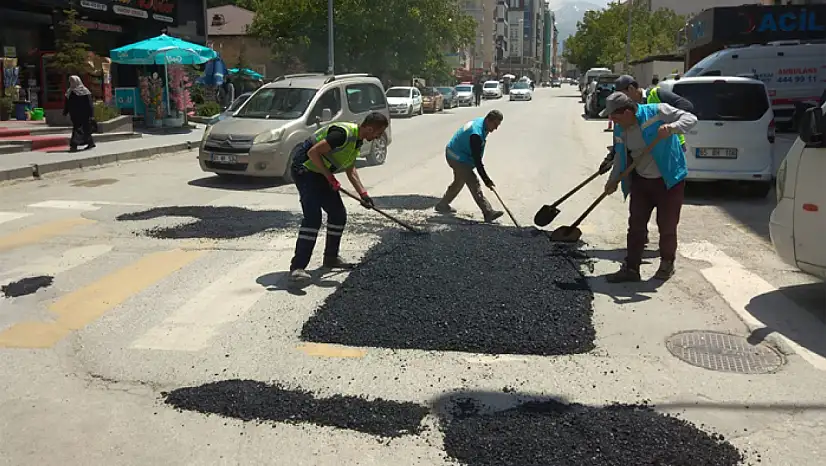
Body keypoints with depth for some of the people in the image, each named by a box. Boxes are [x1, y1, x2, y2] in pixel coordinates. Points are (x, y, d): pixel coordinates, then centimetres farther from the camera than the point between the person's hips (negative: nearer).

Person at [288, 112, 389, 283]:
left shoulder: (357, 140, 8)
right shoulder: (343, 133, -25)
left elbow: (351, 170, 17)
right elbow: (313, 152, -27)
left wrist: (363, 193, 10)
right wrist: (329, 177, -22)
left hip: (321, 173, 10)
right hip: (304, 168, -10)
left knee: (339, 214, 12)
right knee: (313, 217, -20)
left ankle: (331, 257, 27)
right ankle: (297, 267, -19)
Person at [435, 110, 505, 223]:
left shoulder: (479, 122, -1)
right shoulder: (476, 134, -31)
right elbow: (477, 160, -29)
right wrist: (487, 180, -25)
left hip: (455, 155, 11)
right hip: (458, 158, -11)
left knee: (459, 182, 23)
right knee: (474, 184, -12)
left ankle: (442, 205, 36)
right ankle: (489, 213, -12)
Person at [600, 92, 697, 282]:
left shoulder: (657, 112, -18)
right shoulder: (620, 128, 0)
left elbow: (690, 118, -19)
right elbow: (620, 156, 12)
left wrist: (672, 127, -38)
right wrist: (613, 180, 8)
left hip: (669, 180, -5)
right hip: (640, 181, 5)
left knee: (667, 226, 5)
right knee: (636, 225, 4)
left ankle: (667, 264, 26)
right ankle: (631, 268, 11)